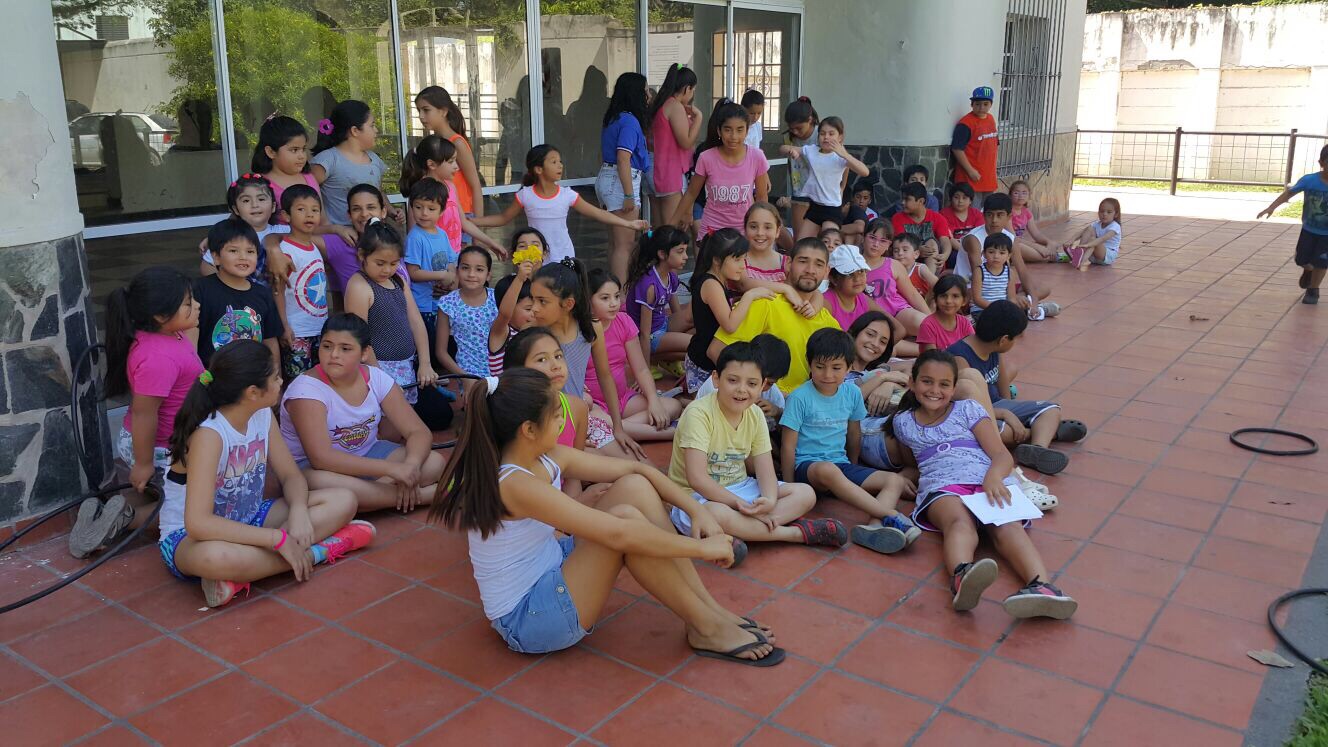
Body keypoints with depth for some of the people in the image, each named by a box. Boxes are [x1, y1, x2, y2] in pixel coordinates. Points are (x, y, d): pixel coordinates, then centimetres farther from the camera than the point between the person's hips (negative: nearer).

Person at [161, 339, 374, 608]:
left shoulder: (263, 416, -4)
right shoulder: (209, 434, -27)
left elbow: (291, 475, 3)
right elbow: (198, 523, -35)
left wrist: (298, 510, -21)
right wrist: (279, 539, -34)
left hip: (247, 521, 8)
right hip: (189, 537, -7)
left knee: (343, 502, -8)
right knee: (216, 557, -45)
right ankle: (314, 552, -21)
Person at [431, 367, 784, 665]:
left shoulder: (546, 459, -2)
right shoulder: (515, 485, -29)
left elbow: (636, 468, 3)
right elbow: (617, 534, -32)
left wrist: (696, 509, -9)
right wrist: (702, 548, -23)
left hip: (550, 575, 9)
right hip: (527, 619, -9)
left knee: (635, 487, -6)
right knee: (626, 520, -26)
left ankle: (710, 609, -4)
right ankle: (707, 629, -9)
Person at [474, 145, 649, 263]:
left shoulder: (567, 195, -5)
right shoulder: (525, 195, -6)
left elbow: (597, 213, 0)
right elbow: (503, 219, 4)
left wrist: (629, 224, -2)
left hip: (563, 259, 1)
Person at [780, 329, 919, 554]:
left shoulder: (852, 394, 6)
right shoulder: (799, 398, -9)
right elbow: (788, 445, -8)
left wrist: (853, 470, 26)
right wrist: (789, 486, -8)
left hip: (841, 464, 6)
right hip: (807, 465, -6)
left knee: (895, 480, -11)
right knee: (828, 471, -41)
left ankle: (875, 526, -41)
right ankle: (890, 516, -42)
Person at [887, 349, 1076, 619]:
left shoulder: (968, 410, 17)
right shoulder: (903, 422, 23)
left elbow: (1001, 455, 5)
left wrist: (993, 477, -17)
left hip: (988, 482, 2)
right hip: (941, 487, -1)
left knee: (1008, 526, -34)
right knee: (961, 523, -39)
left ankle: (1041, 586, -62)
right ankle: (962, 577, -74)